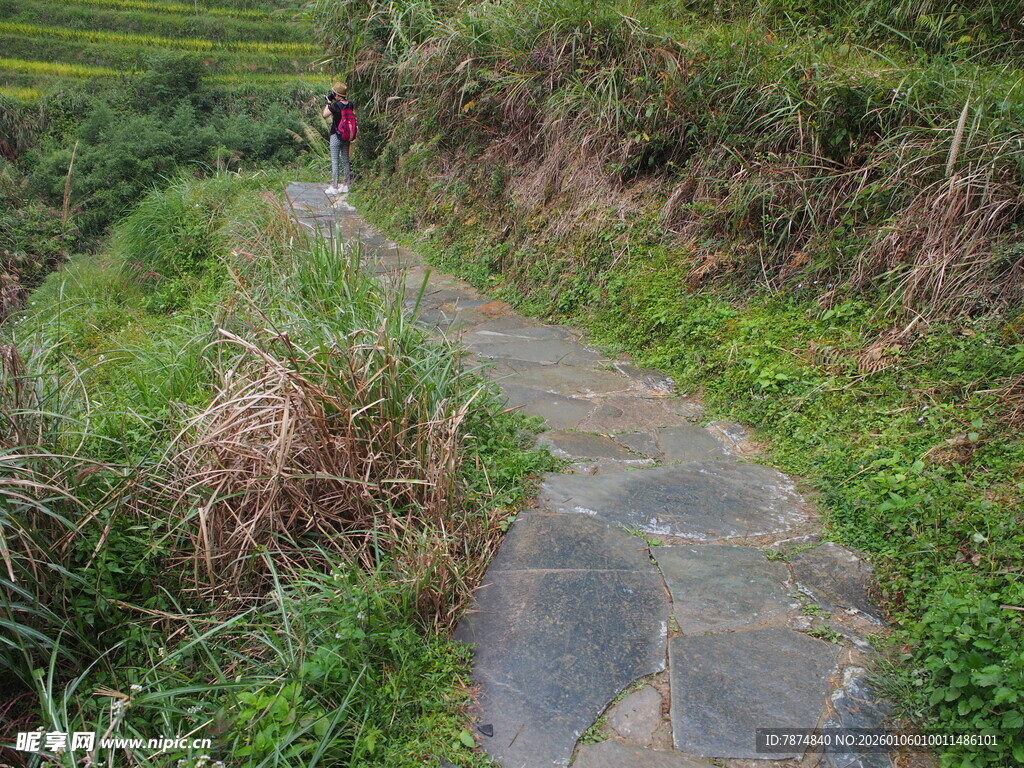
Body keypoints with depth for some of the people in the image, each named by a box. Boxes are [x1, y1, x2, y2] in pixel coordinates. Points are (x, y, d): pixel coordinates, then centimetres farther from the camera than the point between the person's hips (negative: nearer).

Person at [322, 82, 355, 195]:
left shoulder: (335, 105, -18)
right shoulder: (350, 105, -1)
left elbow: (325, 114, -7)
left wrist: (329, 101, 1)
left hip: (336, 136, -6)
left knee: (334, 161, -1)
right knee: (346, 161, 13)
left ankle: (334, 187, 1)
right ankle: (346, 185, 19)